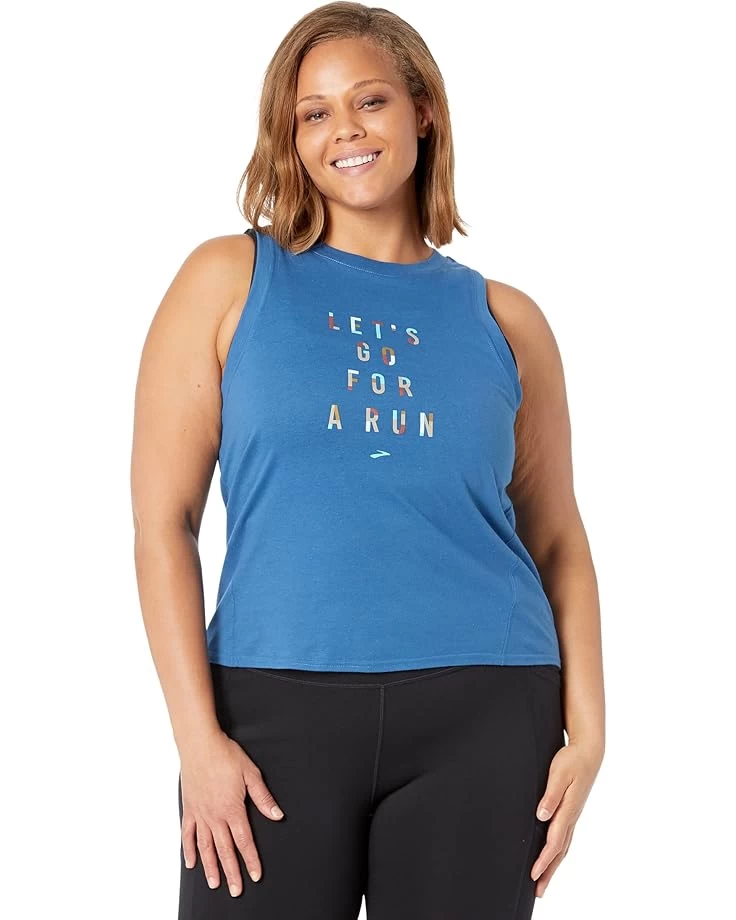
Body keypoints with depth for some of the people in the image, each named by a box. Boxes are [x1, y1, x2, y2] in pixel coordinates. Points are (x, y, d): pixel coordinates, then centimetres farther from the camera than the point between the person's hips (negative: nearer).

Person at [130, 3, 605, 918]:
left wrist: (585, 730, 0)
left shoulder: (505, 319, 8)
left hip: (484, 712, 2)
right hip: (275, 703, -1)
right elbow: (162, 520, -1)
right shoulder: (228, 279, 3)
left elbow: (558, 540, 11)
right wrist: (197, 734, -8)